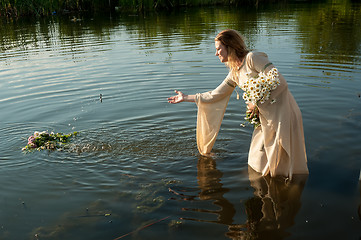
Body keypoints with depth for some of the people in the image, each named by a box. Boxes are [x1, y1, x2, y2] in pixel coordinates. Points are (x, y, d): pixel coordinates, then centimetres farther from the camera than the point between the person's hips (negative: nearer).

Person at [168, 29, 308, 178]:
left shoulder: (252, 58, -13)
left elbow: (276, 79, -21)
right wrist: (186, 98, 21)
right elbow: (215, 95, 16)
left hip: (282, 109, -8)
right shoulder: (234, 74, 10)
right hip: (265, 116, 8)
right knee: (258, 162, 14)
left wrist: (257, 102, -14)